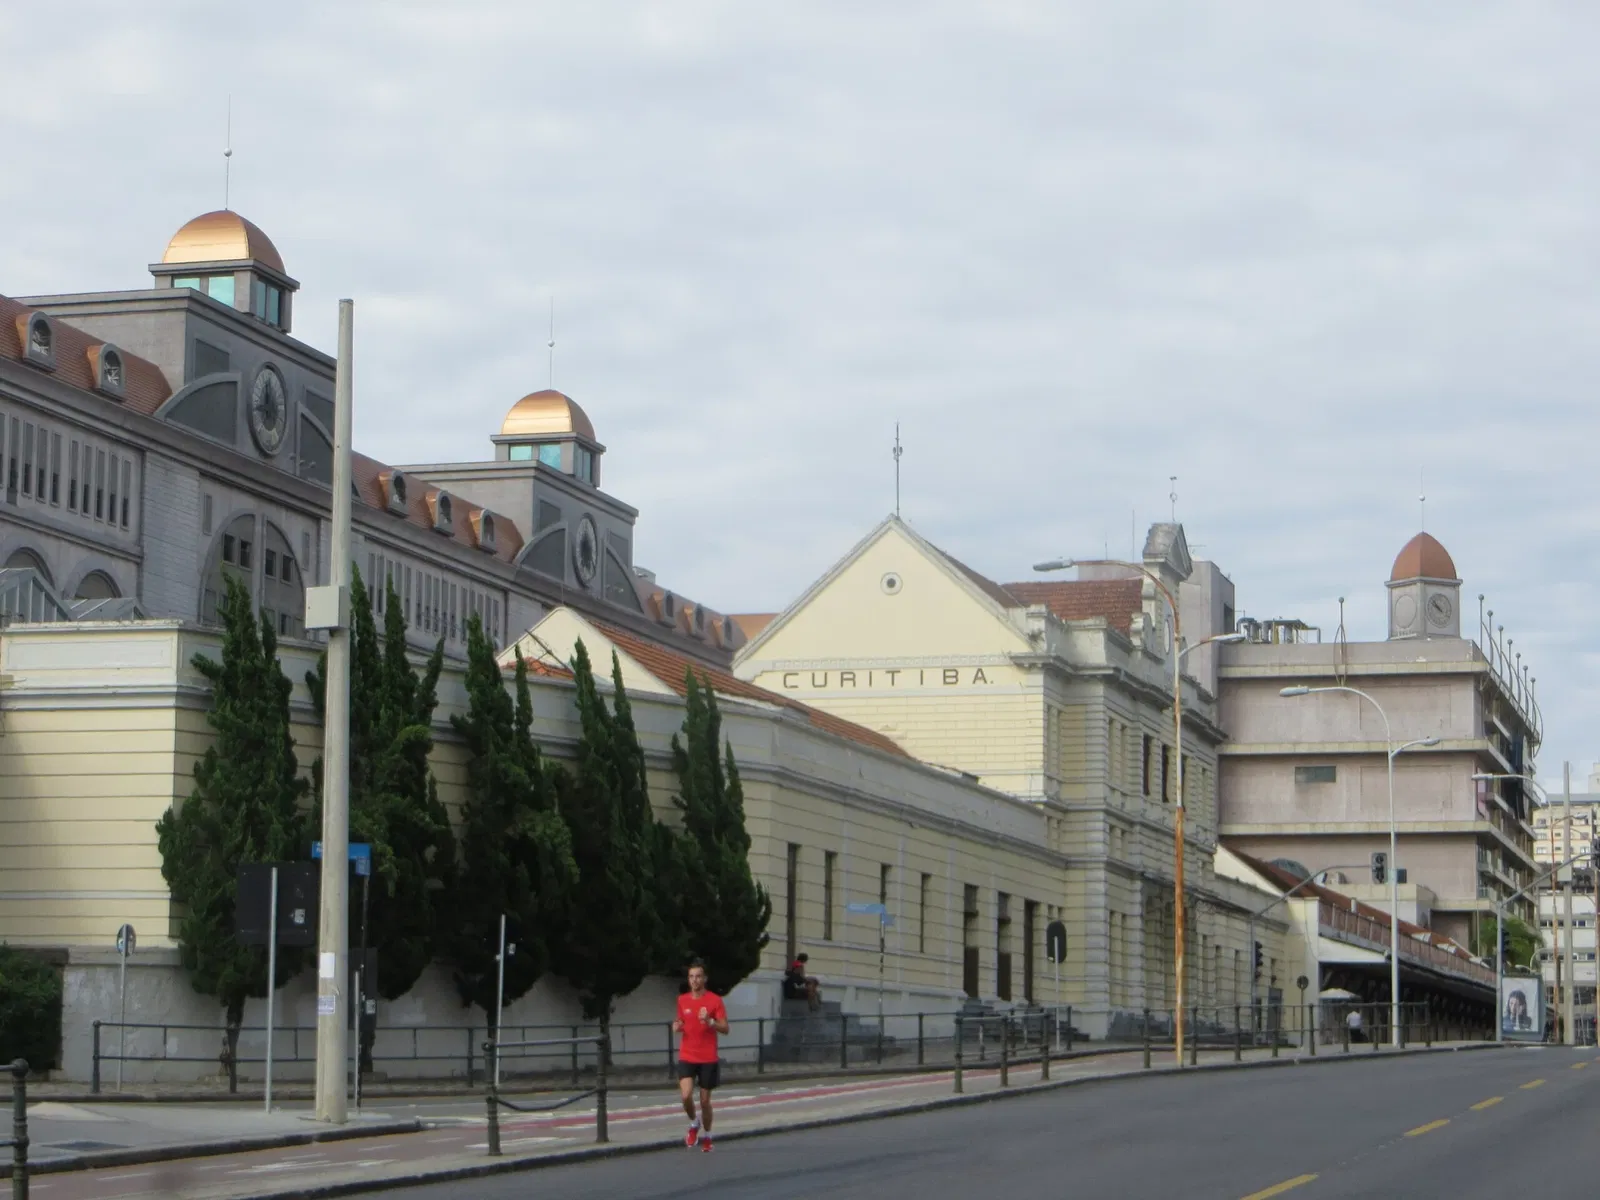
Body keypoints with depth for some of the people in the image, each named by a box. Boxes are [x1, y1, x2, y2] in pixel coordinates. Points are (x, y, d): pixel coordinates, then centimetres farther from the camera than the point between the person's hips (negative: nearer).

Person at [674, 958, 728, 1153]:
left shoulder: (715, 1000, -4)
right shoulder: (682, 1000, 7)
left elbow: (725, 1028, -6)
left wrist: (709, 1021, -24)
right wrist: (677, 1026, -1)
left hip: (708, 1059, -2)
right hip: (686, 1057, 2)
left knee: (705, 1100, 6)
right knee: (686, 1095, -16)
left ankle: (706, 1136, 26)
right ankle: (694, 1123, 13)